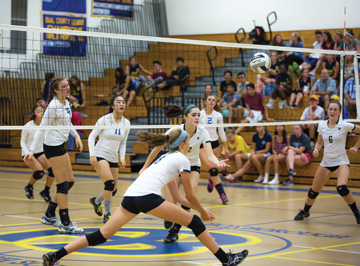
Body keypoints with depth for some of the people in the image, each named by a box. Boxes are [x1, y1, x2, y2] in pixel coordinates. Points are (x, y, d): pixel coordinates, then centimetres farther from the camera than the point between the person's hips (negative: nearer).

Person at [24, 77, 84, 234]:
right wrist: (32, 149, -20)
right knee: (63, 184, -7)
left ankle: (49, 215, 23)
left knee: (70, 181, 13)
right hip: (53, 146, -10)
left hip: (60, 146, 10)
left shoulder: (66, 103, 9)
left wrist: (76, 135, 11)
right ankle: (66, 224, -3)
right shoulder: (53, 106, -17)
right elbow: (41, 129, -16)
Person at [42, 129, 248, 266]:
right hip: (148, 196, -8)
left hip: (130, 196, 8)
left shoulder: (167, 158, 33)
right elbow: (190, 196, 13)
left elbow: (178, 196, 35)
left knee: (101, 236, 6)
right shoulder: (182, 159, 10)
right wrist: (202, 212, 29)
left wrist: (201, 209, 36)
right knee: (194, 221, 4)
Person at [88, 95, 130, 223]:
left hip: (113, 158, 6)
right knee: (110, 183, -24)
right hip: (100, 155, -6)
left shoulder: (126, 123, 4)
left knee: (113, 190, 8)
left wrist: (122, 158, 3)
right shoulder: (104, 120, -11)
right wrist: (92, 155, -16)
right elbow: (91, 136, -7)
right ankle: (107, 215, -12)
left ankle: (96, 201, 39)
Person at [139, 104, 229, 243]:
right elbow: (157, 149, -12)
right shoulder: (175, 131, -24)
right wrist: (145, 167, -9)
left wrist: (217, 162, -54)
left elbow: (210, 155, -32)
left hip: (193, 166, 1)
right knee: (170, 205, -16)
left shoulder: (202, 132, -21)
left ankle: (175, 230, 4)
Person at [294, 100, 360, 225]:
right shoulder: (322, 125, 0)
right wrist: (316, 149, -8)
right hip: (326, 161, 4)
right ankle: (305, 211, 34)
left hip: (341, 161, -4)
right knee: (314, 190, 6)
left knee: (341, 188, -29)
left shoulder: (344, 126, -12)